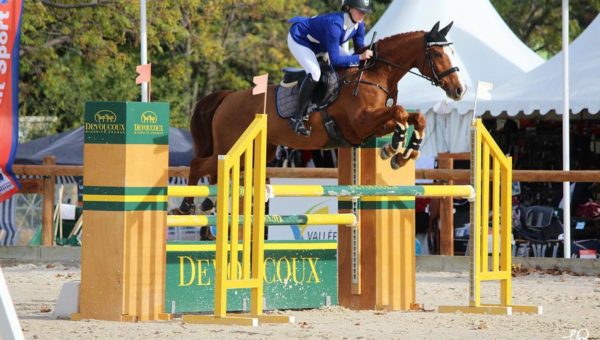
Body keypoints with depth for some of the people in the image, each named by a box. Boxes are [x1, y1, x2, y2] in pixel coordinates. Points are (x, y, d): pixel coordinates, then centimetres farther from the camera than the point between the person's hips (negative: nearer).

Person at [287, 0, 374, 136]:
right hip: (298, 39, -9)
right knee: (314, 73, -29)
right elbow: (335, 59, -40)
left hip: (320, 42, 9)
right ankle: (297, 118, -19)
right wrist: (360, 57, -40)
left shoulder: (358, 24, -16)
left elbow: (359, 49, -5)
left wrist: (365, 55, -24)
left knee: (353, 66, 3)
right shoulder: (335, 24, -40)